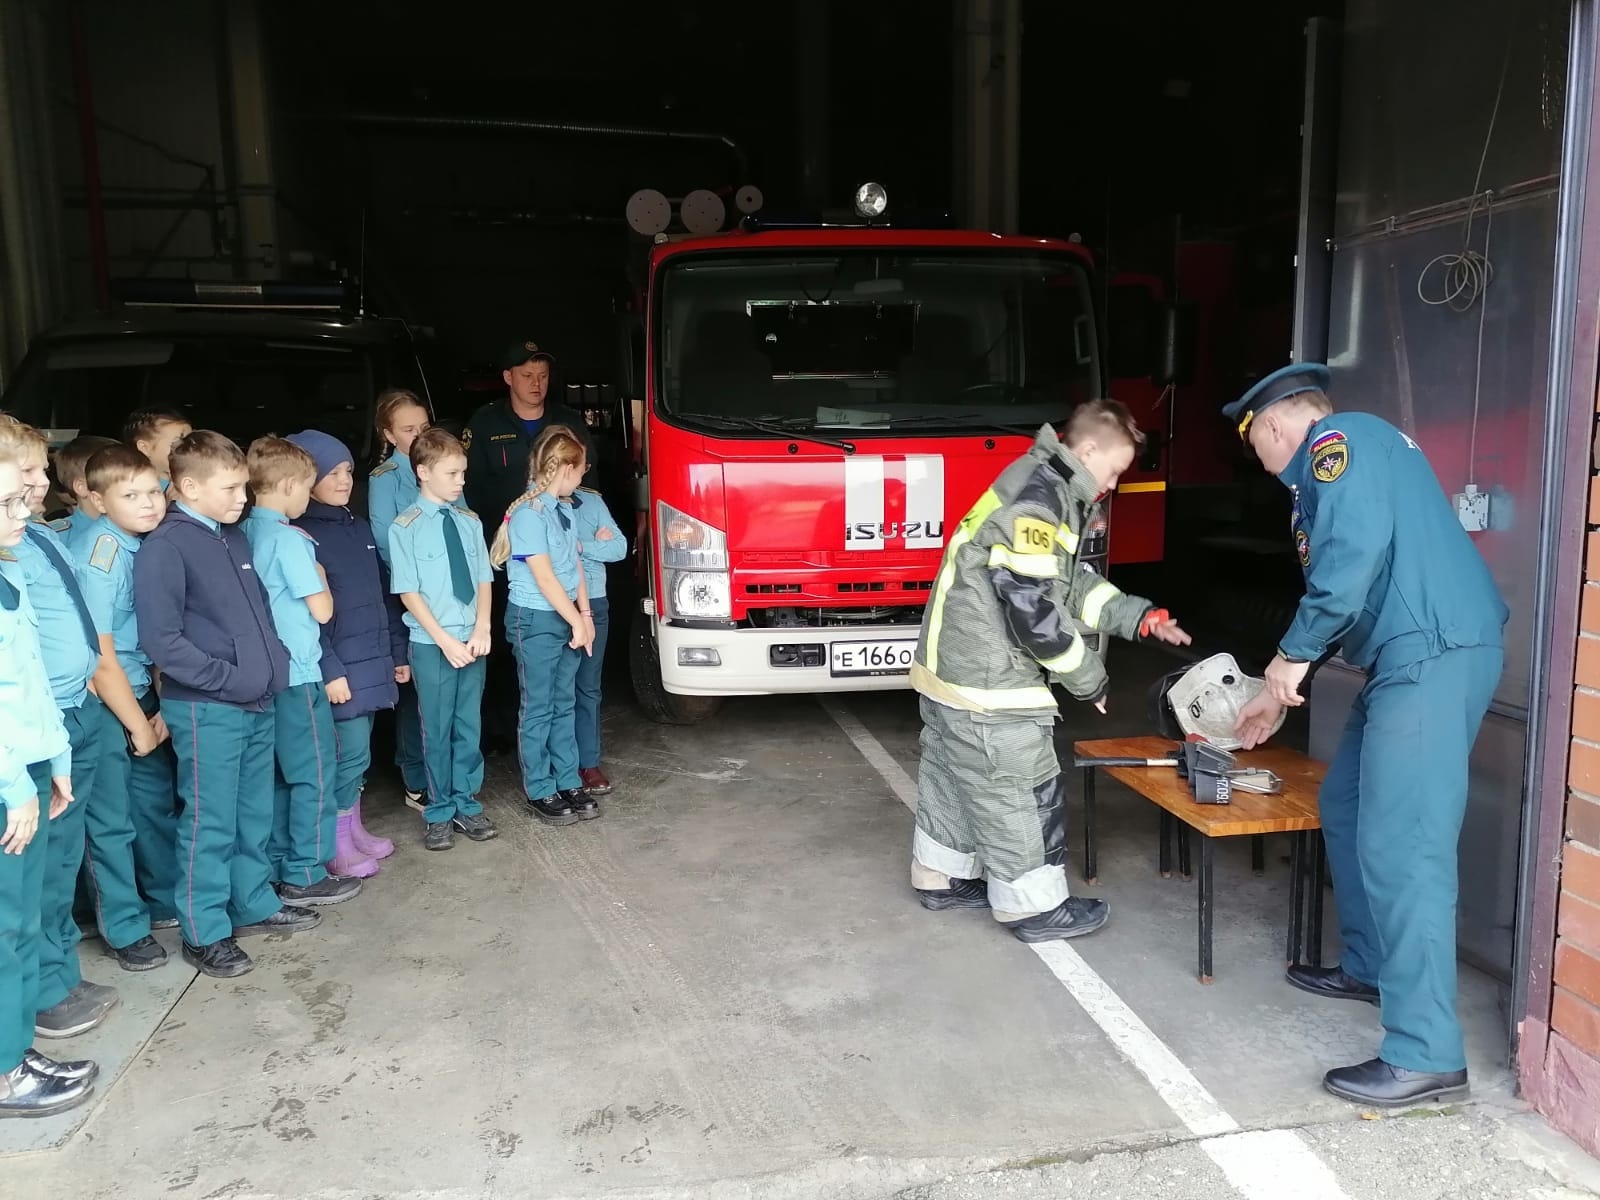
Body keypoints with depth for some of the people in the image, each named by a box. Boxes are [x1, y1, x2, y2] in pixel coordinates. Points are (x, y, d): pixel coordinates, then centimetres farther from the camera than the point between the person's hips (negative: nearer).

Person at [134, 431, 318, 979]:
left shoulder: (235, 537, 11)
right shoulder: (166, 546, -13)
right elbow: (161, 639, -18)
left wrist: (273, 662, 8)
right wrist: (225, 678, -17)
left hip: (258, 703, 7)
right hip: (206, 709, -7)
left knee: (254, 815, 17)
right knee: (210, 824, 2)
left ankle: (254, 903, 32)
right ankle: (205, 933, 15)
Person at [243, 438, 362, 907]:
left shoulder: (246, 534, 8)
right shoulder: (289, 539, -16)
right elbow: (322, 610, -15)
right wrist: (319, 572, 1)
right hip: (297, 673, -8)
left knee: (278, 773, 16)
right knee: (315, 772, 1)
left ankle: (276, 866, 24)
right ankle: (306, 876, 7)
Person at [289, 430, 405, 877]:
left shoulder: (360, 528, 13)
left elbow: (383, 595, 16)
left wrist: (398, 652, 14)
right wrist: (329, 670, -18)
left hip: (372, 659, 7)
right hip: (339, 664, -7)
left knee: (358, 750, 14)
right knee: (351, 751, -3)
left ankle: (353, 828, 27)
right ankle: (337, 844, 10)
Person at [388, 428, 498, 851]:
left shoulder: (469, 523, 4)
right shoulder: (406, 527, -8)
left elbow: (483, 580, 6)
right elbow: (408, 592, -9)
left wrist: (481, 630, -7)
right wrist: (445, 641, -13)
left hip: (473, 641, 4)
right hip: (431, 645, -4)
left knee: (468, 727, 12)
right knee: (437, 731, 7)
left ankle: (466, 805, 27)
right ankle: (440, 813, 22)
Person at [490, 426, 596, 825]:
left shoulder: (563, 508, 8)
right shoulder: (529, 513, -17)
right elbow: (545, 578, -18)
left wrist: (585, 616, 3)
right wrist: (577, 622, -14)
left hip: (567, 618, 8)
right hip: (535, 620, -8)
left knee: (563, 705, 13)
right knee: (538, 709, 4)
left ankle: (568, 783, 23)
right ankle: (540, 791, 14)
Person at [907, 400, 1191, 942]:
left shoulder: (1046, 488, 13)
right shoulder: (1038, 498, -21)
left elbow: (1070, 583, 18)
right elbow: (1033, 606, -24)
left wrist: (1140, 616, 11)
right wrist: (1087, 675, -12)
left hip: (953, 666, 11)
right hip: (987, 681, -11)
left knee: (953, 778, 21)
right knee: (1023, 791, 2)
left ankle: (940, 876, 36)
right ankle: (1033, 907, 16)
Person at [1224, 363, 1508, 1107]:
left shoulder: (1337, 439, -5)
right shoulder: (1341, 457, 26)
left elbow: (1355, 552, -22)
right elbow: (1334, 585, 30)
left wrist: (1293, 654, -11)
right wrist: (1280, 691, 34)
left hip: (1434, 655, -11)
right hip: (1412, 658, 11)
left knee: (1402, 848, -11)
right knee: (1346, 807, 20)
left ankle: (1426, 1056, -6)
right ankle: (1369, 966, 34)